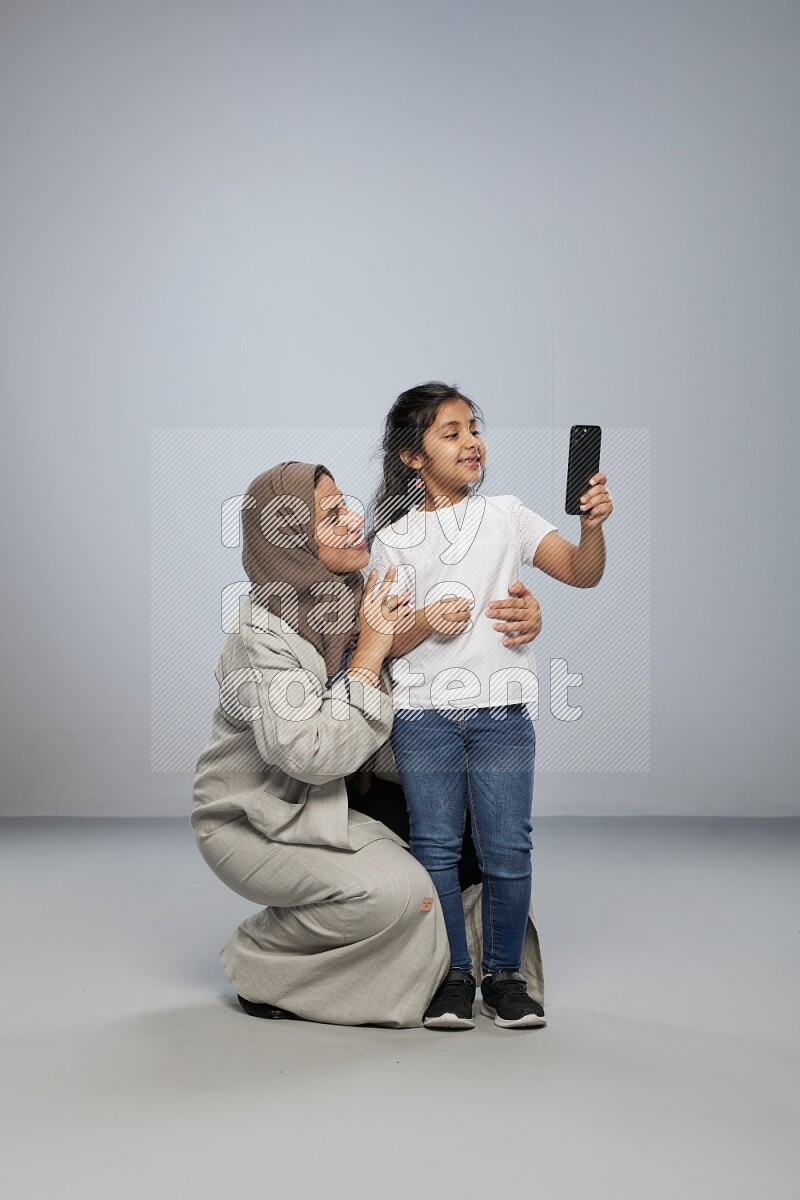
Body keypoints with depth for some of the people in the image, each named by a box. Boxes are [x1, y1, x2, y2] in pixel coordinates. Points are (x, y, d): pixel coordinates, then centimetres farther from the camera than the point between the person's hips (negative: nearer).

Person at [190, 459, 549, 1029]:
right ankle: (259, 964, -1)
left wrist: (521, 618, -16)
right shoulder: (260, 638, -26)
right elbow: (315, 755, -34)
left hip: (341, 797, 7)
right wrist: (370, 651, -30)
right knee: (393, 889, -26)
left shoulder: (366, 592, -6)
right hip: (255, 822, -7)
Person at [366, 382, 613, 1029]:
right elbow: (383, 643, 3)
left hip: (502, 712, 0)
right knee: (436, 847, 4)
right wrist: (427, 623, -17)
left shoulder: (506, 516, 8)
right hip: (424, 713, 0)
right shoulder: (393, 541, 6)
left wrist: (592, 524, -20)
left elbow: (583, 573, -1)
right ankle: (455, 975, 18)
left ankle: (506, 975, 17)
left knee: (507, 849, 0)